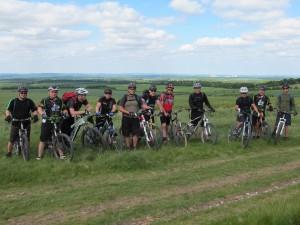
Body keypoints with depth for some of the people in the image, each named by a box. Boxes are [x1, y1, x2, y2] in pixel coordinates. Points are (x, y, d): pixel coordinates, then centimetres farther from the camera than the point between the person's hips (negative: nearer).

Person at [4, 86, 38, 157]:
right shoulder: (13, 101, -1)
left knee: (27, 139, 8)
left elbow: (34, 110, 2)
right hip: (15, 123, -1)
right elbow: (8, 110, -2)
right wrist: (8, 116, -22)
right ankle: (9, 152, 14)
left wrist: (35, 115, -18)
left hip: (26, 123, 1)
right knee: (12, 139, -2)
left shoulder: (29, 101, 1)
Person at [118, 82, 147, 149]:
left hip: (135, 118, 1)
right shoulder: (124, 98, 2)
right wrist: (128, 112, -19)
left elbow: (143, 105, 6)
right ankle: (128, 147, 14)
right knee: (127, 134, 3)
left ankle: (134, 147, 5)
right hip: (126, 118, -1)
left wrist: (148, 108, -14)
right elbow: (120, 108, -4)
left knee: (136, 133, -5)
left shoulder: (138, 98, 10)